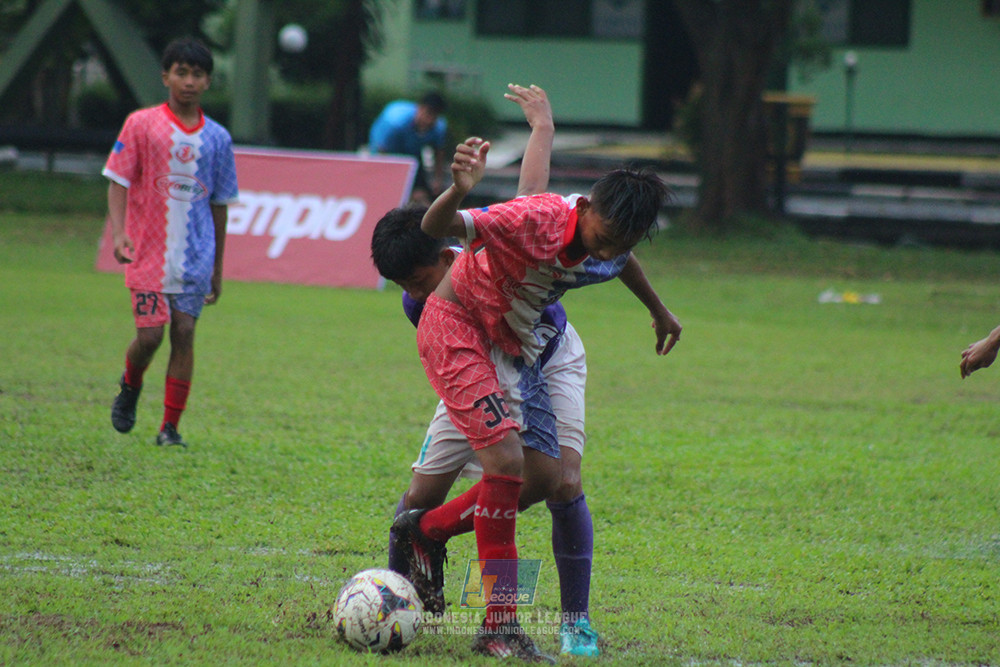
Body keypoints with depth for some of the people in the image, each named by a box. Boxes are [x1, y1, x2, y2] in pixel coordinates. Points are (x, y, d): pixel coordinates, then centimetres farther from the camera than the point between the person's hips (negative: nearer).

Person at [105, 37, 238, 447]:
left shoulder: (217, 138, 7)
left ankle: (170, 428, 3)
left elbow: (219, 205, 13)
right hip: (149, 253, -2)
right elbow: (118, 183, -3)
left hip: (196, 256, 2)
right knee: (150, 335, -8)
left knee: (184, 332, -4)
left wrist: (217, 270, 15)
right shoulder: (142, 125, -1)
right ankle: (130, 386, 26)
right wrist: (118, 234, -19)